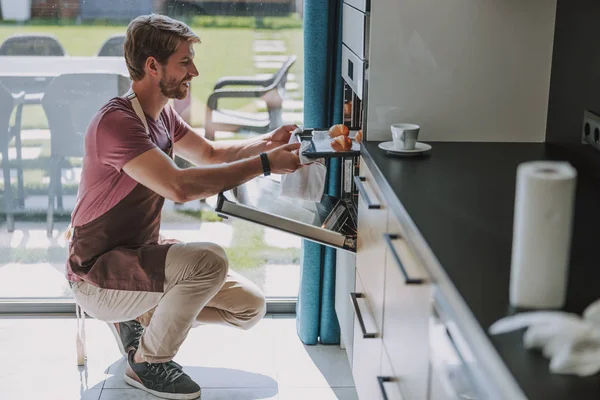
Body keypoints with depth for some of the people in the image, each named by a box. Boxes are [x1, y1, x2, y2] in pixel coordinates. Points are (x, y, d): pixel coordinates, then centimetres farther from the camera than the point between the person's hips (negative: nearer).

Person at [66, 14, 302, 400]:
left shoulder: (161, 113, 6)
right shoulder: (116, 122, -25)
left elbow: (209, 153, 21)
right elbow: (179, 186, -38)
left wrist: (265, 142, 2)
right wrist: (263, 164, -33)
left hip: (142, 253, 9)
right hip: (97, 277, -9)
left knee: (251, 307, 0)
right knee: (209, 260, -33)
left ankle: (140, 318, 13)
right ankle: (147, 363, -10)